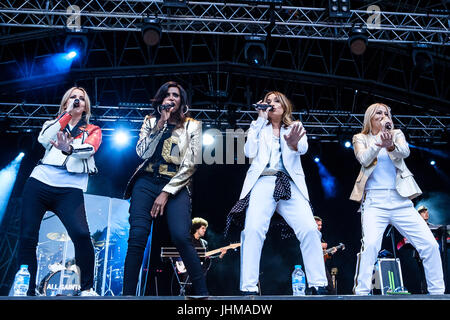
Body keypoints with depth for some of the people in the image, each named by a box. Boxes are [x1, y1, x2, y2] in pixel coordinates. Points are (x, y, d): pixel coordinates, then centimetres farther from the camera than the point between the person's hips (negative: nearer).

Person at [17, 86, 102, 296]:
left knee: (81, 234, -22)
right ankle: (27, 291, 9)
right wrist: (67, 113, -1)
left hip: (70, 189, -2)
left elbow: (89, 149, -8)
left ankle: (87, 289, -8)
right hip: (39, 183, 3)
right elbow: (43, 139, -2)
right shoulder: (54, 124, 21)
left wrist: (69, 149, -31)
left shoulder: (93, 131, 16)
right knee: (27, 237, -5)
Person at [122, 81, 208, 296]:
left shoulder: (192, 126, 10)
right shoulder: (151, 122, 17)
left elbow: (189, 165, 1)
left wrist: (166, 193, -7)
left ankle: (202, 292, -12)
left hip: (175, 186, -2)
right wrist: (161, 124, -3)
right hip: (146, 183, 2)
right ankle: (128, 293, -7)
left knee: (181, 237, -22)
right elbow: (142, 152, 1)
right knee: (137, 238, -14)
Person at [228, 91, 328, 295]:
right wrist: (260, 119, 7)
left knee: (309, 229, -18)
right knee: (253, 230, -22)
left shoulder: (295, 127, 20)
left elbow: (303, 149, -2)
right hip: (263, 181, 0)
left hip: (290, 184, 1)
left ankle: (318, 286, -10)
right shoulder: (260, 129, 21)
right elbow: (249, 152, 3)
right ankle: (248, 288, -21)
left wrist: (293, 144, -28)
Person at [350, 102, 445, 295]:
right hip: (374, 201, -3)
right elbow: (364, 159, -9)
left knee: (429, 244, -4)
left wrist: (390, 145, -28)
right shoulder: (360, 138, 12)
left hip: (400, 200, 3)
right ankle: (361, 293, -15)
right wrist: (380, 135, -16)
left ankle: (437, 292, 10)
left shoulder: (396, 134, 16)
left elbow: (405, 152, -7)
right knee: (370, 244, -23)